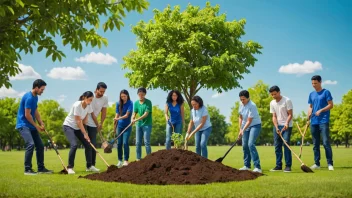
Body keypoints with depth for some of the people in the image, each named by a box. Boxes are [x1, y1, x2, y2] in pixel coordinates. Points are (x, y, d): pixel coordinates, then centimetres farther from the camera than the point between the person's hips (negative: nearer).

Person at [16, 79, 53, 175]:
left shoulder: (35, 97, 10)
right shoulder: (29, 97, -19)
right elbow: (27, 115, -19)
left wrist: (41, 124, 1)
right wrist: (37, 126, -10)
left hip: (31, 126, 10)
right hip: (23, 125, -10)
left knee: (40, 145, 7)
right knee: (31, 144, -22)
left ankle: (41, 168, 14)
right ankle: (27, 169, -15)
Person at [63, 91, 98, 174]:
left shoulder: (88, 106, -6)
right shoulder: (77, 105, -27)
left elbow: (85, 120, -1)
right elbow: (78, 121, -25)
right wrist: (85, 134, -24)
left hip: (78, 127, 7)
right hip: (68, 126, -7)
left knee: (88, 145, 1)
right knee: (74, 145, -25)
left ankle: (89, 166, 14)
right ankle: (70, 167, -14)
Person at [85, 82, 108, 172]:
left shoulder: (105, 99, -1)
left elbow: (104, 112, 8)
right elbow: (91, 113, -14)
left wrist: (101, 124, 4)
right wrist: (97, 124, -7)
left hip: (93, 124, 5)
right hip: (83, 122, -5)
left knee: (93, 144, 1)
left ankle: (92, 165, 7)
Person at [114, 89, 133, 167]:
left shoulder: (130, 103, -8)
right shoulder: (118, 103, 4)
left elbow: (127, 115, -15)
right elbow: (117, 115, 7)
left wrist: (119, 118, -31)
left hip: (127, 126, -4)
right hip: (120, 126, 4)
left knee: (125, 142, -12)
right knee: (119, 143, 3)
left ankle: (126, 160, -5)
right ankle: (120, 160, 12)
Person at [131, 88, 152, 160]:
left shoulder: (148, 102, -9)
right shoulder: (136, 103, 7)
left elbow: (146, 114, -15)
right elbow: (134, 113, 6)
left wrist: (136, 120, -24)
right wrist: (132, 119, -17)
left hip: (147, 124, -5)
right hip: (139, 124, 5)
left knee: (146, 142, -10)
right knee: (138, 143, 6)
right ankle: (138, 159, 12)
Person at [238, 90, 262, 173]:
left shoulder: (252, 106, -24)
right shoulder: (241, 104, -1)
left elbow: (249, 121, -23)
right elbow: (240, 117, 11)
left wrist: (243, 130, -24)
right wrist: (240, 128, 4)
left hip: (255, 125, -8)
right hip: (245, 126, 8)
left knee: (251, 144, -22)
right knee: (245, 145, 7)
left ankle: (257, 167, -24)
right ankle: (247, 165, 21)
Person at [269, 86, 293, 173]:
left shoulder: (287, 100, -8)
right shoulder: (272, 103, 7)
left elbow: (290, 114, -9)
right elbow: (274, 116, 5)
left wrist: (287, 123, -25)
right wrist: (276, 127, -8)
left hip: (286, 126, -5)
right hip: (277, 126, 5)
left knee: (286, 145, -12)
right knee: (277, 146, 5)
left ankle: (288, 166, -8)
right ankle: (278, 165, 12)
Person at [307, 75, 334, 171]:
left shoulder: (326, 92, 0)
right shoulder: (311, 94, 16)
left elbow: (331, 105, -4)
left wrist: (321, 110, -15)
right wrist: (308, 116, 2)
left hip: (323, 121, -6)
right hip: (313, 122, 6)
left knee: (326, 142, -11)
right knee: (315, 144, 8)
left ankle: (330, 164, -7)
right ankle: (317, 163, 13)